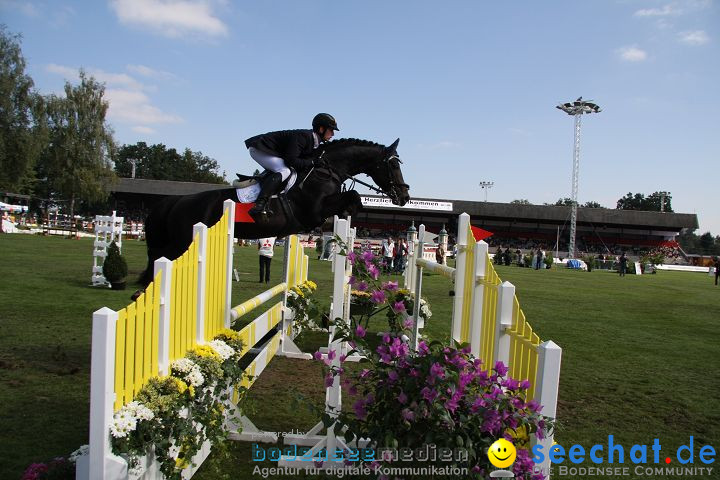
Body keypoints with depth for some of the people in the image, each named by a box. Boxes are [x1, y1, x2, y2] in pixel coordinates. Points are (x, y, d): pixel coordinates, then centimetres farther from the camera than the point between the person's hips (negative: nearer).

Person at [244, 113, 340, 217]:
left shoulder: (314, 141, 5)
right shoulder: (303, 136, -24)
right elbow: (291, 160, -30)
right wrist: (312, 162, -26)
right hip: (259, 148, -10)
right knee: (284, 171, -26)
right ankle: (258, 206, -35)